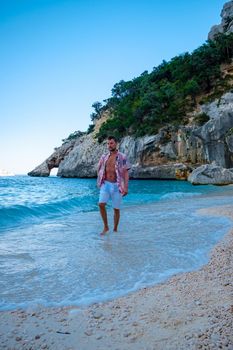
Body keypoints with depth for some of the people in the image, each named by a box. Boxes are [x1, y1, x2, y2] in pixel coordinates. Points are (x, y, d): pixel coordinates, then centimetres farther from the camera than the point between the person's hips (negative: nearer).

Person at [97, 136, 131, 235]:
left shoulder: (122, 157, -4)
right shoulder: (104, 157, 7)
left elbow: (126, 173, -8)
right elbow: (99, 170, 20)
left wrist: (126, 187, -16)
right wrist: (100, 181, 12)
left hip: (117, 186, -2)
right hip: (105, 185, 3)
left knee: (116, 209, 4)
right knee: (101, 204, -14)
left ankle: (115, 230, 21)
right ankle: (106, 227, 4)